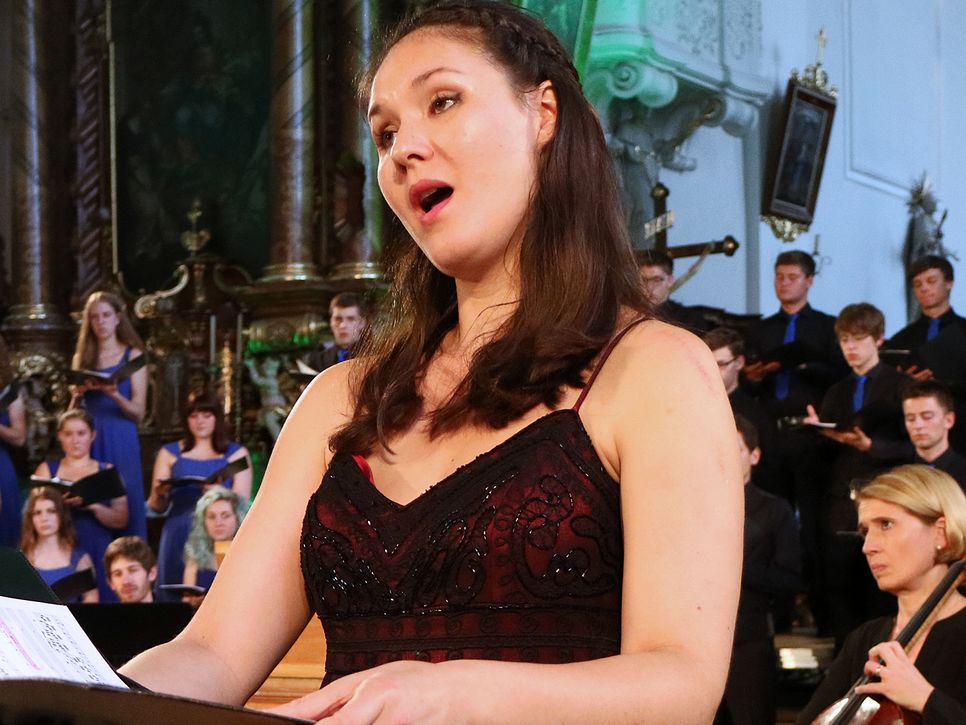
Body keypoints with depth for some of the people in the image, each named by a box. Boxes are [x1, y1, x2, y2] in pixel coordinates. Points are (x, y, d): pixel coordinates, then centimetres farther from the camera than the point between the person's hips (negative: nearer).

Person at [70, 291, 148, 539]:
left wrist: (114, 394, -21)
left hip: (120, 441, -3)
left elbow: (138, 413, -3)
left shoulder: (133, 356, 4)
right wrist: (78, 395, -7)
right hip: (89, 440, 3)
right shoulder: (82, 359, 13)